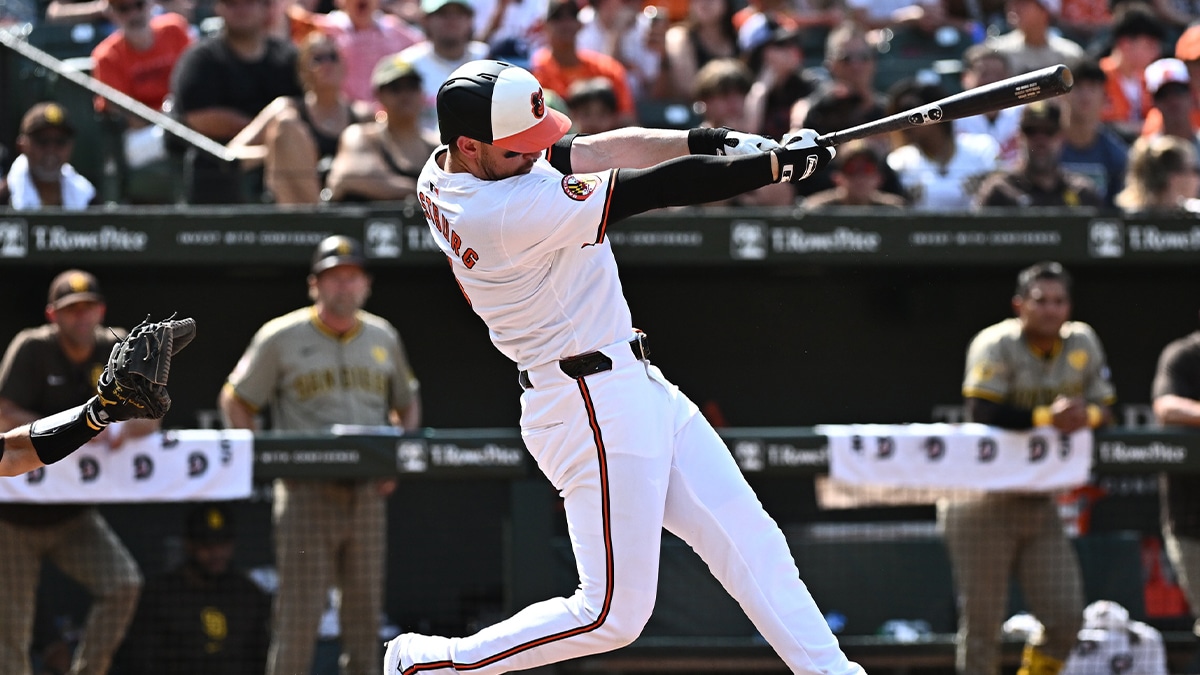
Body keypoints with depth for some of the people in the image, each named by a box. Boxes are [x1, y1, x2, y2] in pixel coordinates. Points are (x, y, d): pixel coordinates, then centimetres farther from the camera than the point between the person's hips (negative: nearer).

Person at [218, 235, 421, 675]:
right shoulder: (281, 338, 1)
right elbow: (235, 401, 6)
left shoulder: (384, 338, 13)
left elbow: (407, 406, 23)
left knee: (365, 612, 5)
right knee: (298, 612, -8)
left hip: (368, 492, 4)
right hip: (308, 492, -4)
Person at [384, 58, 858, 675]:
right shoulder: (513, 209, -27)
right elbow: (657, 188, -21)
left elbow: (598, 149, 7)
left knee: (749, 540, 9)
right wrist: (777, 162, -13)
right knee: (613, 614, -5)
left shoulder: (447, 168, 1)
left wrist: (711, 140, -4)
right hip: (596, 409, -10)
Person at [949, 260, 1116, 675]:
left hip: (1040, 501, 5)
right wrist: (1045, 417, -28)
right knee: (982, 621, -3)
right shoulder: (996, 345, -12)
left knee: (1066, 617, -2)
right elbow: (982, 413, -23)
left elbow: (1105, 409, 6)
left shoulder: (1083, 343, 5)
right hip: (984, 504, -5)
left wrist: (1086, 416, -17)